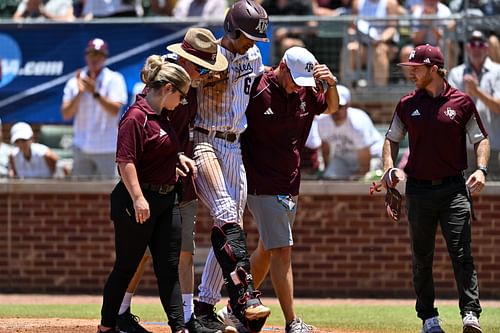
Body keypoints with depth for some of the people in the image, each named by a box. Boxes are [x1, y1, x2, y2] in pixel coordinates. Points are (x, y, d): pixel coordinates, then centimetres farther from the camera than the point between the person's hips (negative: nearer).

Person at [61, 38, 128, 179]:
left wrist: (95, 93, -22)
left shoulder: (114, 79, -1)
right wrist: (80, 93, -13)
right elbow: (66, 114, 0)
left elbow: (115, 110, -13)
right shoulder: (74, 82, 8)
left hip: (107, 148, -4)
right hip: (81, 149, 4)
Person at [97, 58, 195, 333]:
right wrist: (137, 198, -27)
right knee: (126, 266, 1)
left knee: (169, 268, 5)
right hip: (139, 200, -9)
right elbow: (125, 160, -22)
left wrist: (178, 158, 12)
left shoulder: (161, 117, 13)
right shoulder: (137, 117, -16)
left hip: (165, 200, 9)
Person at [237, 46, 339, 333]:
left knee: (267, 250, 16)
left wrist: (331, 84, 1)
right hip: (264, 187, -7)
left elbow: (331, 107, 21)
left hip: (291, 188, 7)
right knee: (282, 251, -11)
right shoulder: (256, 92, -17)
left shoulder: (306, 93, 3)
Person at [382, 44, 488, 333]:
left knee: (461, 252, -12)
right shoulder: (408, 104, 8)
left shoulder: (461, 102, 1)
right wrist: (390, 168, -3)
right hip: (419, 188, 3)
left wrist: (481, 170, -11)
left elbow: (481, 139, 6)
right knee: (422, 258, 7)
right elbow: (392, 139, 15)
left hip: (454, 189, -3)